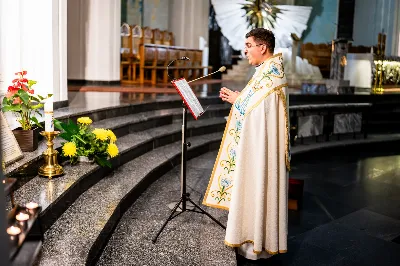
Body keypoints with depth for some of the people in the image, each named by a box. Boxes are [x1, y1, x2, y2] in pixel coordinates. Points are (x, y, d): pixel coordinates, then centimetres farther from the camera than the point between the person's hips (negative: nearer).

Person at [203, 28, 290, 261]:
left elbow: (258, 107, -24)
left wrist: (237, 99, -10)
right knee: (256, 186, 16)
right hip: (258, 140, 11)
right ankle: (258, 237, 29)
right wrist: (236, 98, 9)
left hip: (264, 142, -11)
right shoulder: (266, 70, 14)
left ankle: (261, 244, 11)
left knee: (259, 186, -1)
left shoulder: (272, 71, -18)